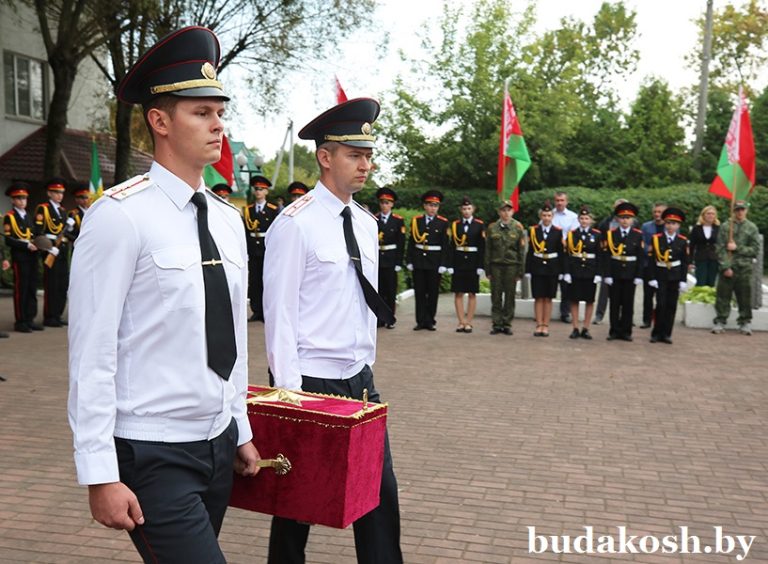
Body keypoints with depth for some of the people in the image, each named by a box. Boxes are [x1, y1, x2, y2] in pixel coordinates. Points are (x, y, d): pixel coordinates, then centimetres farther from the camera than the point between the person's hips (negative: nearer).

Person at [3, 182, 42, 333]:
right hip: (19, 257, -7)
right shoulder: (9, 217, -4)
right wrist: (26, 245, -18)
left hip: (32, 257, 7)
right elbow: (8, 240, -11)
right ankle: (20, 322, 2)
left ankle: (30, 319, 13)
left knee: (32, 289, 7)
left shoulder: (28, 217, 18)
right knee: (20, 289, -4)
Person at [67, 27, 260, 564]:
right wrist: (101, 475, -14)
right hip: (152, 457, -7)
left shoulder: (228, 220, 8)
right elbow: (92, 354, -14)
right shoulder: (120, 215, -14)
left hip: (219, 445, 7)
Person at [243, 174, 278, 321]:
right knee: (254, 282, 3)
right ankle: (257, 311, 9)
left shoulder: (273, 210, 3)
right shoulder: (248, 210, 11)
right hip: (253, 252, 3)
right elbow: (245, 231, 8)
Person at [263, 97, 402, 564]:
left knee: (382, 493, 7)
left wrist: (367, 367, 15)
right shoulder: (296, 223, -13)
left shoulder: (367, 223, 9)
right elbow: (279, 313, -13)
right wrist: (290, 391, -14)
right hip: (311, 381, -6)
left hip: (360, 380, 6)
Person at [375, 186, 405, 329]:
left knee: (391, 290, 3)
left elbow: (401, 243, 0)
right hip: (376, 259, 1)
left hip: (391, 259, -1)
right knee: (378, 290, 4)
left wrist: (398, 262, -6)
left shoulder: (398, 220, 2)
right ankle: (379, 319, 10)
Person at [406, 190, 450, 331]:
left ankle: (430, 321, 13)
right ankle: (421, 321, 11)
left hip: (435, 263, -1)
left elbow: (445, 245, -2)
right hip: (418, 261, 1)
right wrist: (409, 261, 0)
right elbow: (411, 242, 5)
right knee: (419, 292, 4)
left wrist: (443, 264, -8)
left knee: (433, 293, 5)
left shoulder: (443, 223, 1)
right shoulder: (416, 220, 4)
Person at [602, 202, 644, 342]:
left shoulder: (638, 235, 2)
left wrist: (639, 276, -5)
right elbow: (606, 255, -2)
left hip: (630, 274, 0)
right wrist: (607, 274, -8)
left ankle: (626, 331, 14)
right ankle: (614, 331, 13)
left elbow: (641, 257, 0)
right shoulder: (610, 234, 0)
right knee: (615, 303, 6)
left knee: (628, 303, 6)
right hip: (614, 273, 0)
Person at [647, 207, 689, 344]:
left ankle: (666, 334, 12)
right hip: (660, 276, -2)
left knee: (671, 306, 4)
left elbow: (685, 262, 3)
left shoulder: (682, 241, 2)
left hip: (675, 277, 2)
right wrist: (652, 278, -8)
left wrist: (683, 280, -2)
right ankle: (656, 333, 6)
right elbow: (651, 260, -3)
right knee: (661, 305, -5)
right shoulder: (656, 239, -2)